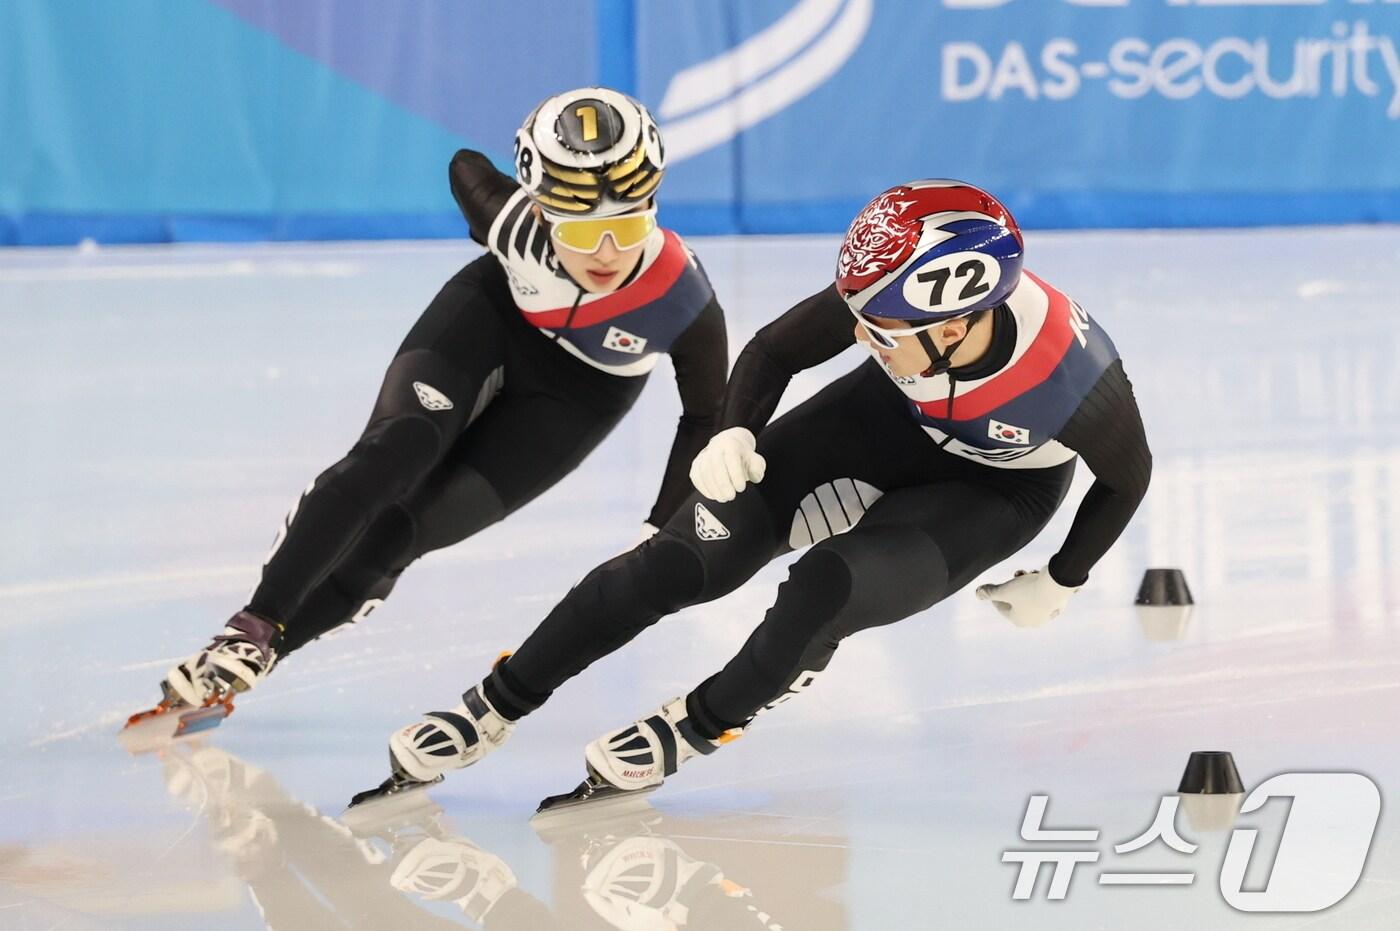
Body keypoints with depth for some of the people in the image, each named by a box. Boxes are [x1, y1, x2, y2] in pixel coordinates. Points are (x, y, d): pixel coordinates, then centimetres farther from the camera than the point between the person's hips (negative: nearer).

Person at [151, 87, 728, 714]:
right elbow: (465, 166, -8)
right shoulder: (516, 218, -34)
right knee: (393, 454, -24)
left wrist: (661, 536, -18)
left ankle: (264, 648, -5)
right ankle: (250, 628, -21)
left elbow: (707, 415, -17)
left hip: (578, 395, -1)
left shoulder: (684, 302, -37)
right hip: (497, 313, 1)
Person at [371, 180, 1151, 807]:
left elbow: (1128, 476, -15)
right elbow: (774, 353, -12)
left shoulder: (1074, 376, -40)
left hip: (998, 490, -3)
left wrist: (1062, 584, -3)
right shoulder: (895, 297, -33)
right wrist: (735, 434, -29)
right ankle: (494, 709, 2)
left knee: (825, 592, -26)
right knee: (691, 556, -10)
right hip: (893, 419, 3)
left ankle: (697, 729, 4)